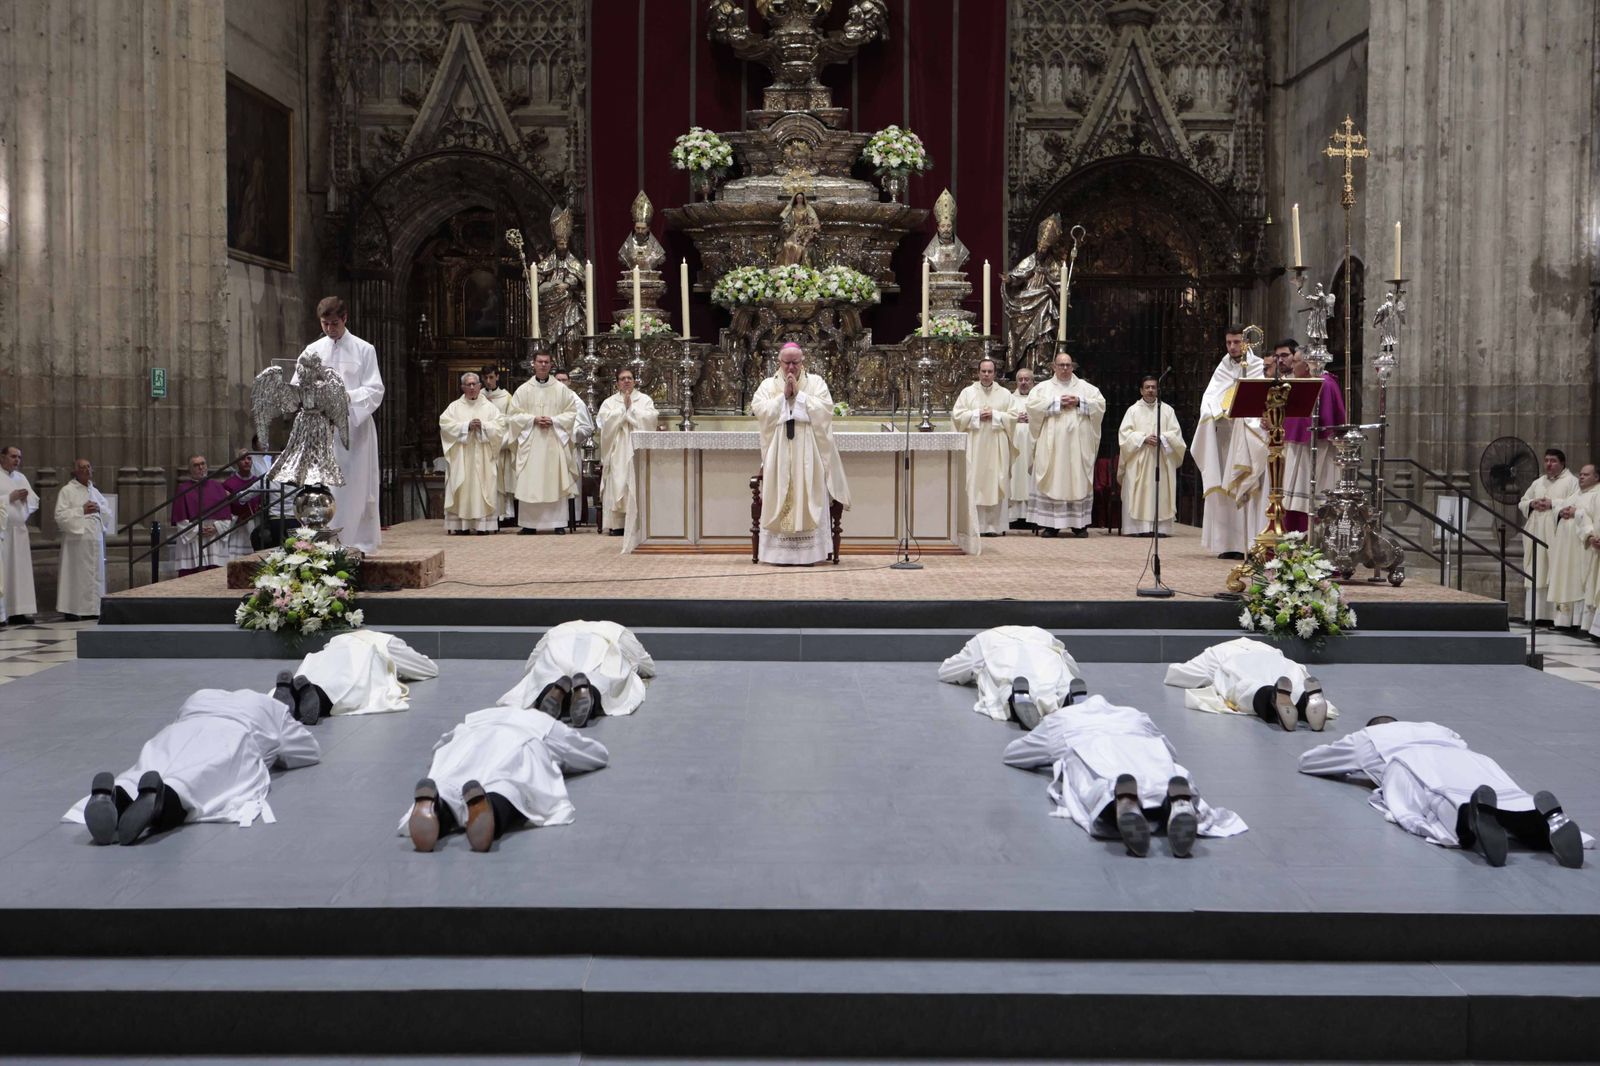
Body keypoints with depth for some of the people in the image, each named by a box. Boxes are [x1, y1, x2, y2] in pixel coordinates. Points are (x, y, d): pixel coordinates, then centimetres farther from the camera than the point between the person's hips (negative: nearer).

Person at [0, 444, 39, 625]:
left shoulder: (21, 478, 17)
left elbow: (34, 501, 16)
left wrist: (25, 498, -4)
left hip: (19, 530, 7)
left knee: (20, 572, 4)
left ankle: (17, 611, 7)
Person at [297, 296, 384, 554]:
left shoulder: (364, 350, 3)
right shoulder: (313, 351, 12)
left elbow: (375, 390, -3)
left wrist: (347, 396, -19)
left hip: (355, 426, -2)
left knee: (356, 485, -2)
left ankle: (359, 542, 4)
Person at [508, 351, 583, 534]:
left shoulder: (561, 389, 6)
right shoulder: (523, 390, 7)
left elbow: (571, 413, 4)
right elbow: (514, 415, 4)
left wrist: (553, 420, -10)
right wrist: (533, 419, -10)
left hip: (555, 441, 0)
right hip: (531, 442, 0)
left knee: (556, 481, -2)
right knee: (530, 483, -2)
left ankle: (558, 522, 1)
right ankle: (530, 523, 2)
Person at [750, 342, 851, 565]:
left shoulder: (816, 382, 9)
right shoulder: (768, 384, 12)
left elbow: (825, 409, -6)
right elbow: (759, 410, -3)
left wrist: (798, 394, -8)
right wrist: (784, 395, -7)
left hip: (808, 453, -1)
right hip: (778, 453, 1)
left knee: (807, 498, -6)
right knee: (780, 498, -5)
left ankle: (807, 551, -4)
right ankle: (780, 552, -3)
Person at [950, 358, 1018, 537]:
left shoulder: (1005, 394, 9)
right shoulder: (967, 392, 8)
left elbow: (1013, 416, 3)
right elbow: (956, 414, 1)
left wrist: (995, 415, -10)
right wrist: (977, 415, -9)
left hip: (997, 446, 0)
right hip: (974, 445, 0)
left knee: (996, 485, -1)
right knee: (974, 484, -4)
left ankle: (995, 525, 1)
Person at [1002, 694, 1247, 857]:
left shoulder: (1058, 720, 43)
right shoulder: (1135, 715, 47)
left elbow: (1011, 754, 54)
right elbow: (1171, 751, 59)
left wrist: (1050, 759, 69)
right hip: (1143, 748, 3)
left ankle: (1122, 800, -70)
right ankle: (1179, 799, -62)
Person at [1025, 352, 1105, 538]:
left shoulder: (1086, 387, 14)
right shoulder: (1043, 387, 10)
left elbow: (1101, 404, 5)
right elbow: (1032, 405, -5)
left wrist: (1079, 402, -8)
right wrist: (1057, 404, -9)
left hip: (1078, 444, 1)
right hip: (1052, 445, -1)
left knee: (1079, 480, 0)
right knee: (1052, 480, -5)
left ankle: (1079, 523, 4)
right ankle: (1051, 524, -3)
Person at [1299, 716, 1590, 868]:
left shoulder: (1365, 738, 42)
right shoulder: (1434, 728, 47)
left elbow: (1306, 761, 52)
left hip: (1406, 765, -3)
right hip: (1469, 762, 3)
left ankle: (1471, 816, -63)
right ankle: (1548, 818, -51)